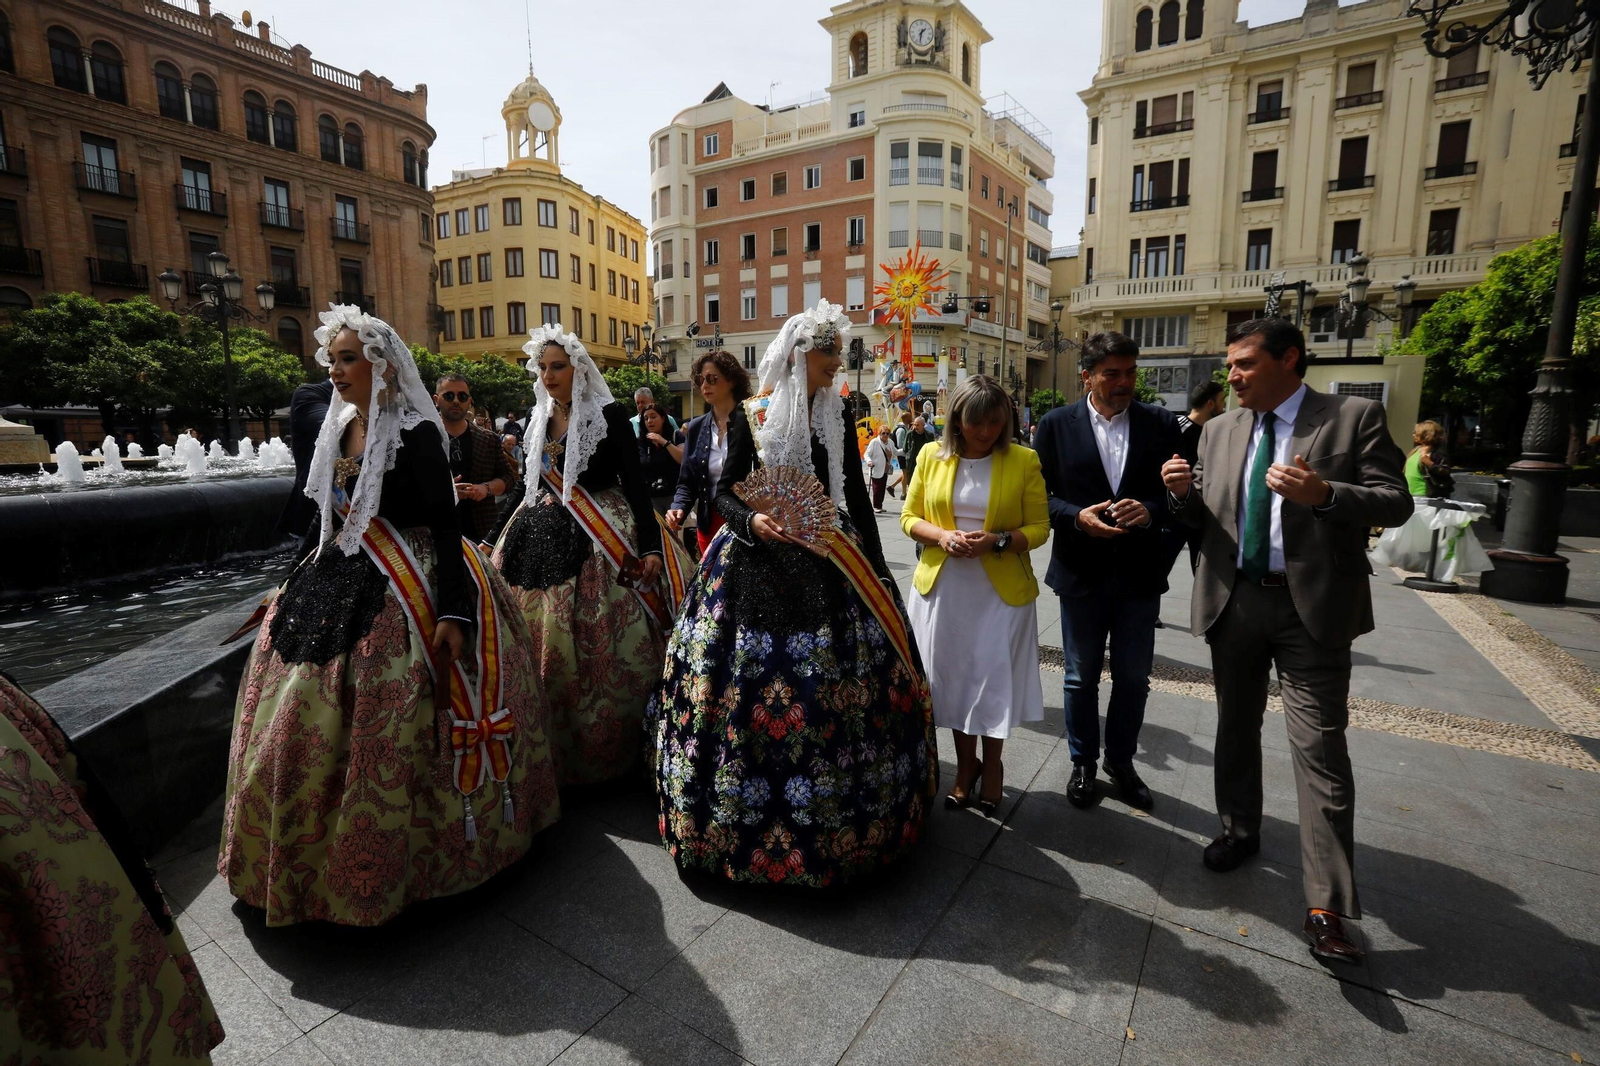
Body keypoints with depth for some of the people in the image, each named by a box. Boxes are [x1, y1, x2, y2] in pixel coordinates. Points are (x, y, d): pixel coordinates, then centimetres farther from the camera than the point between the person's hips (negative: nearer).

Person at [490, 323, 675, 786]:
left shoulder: (610, 415, -4)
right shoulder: (538, 421, 13)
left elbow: (635, 484, -8)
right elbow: (527, 484, 19)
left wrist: (651, 547, -16)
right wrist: (499, 538, 19)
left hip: (598, 540, -5)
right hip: (539, 540, 6)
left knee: (595, 649, -4)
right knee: (540, 648, 5)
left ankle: (601, 750, 13)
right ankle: (549, 751, 22)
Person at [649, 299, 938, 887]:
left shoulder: (839, 415, 8)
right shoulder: (750, 415, 0)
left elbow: (856, 493, 10)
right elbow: (725, 490, 2)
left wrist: (875, 566, 5)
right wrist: (751, 520, -20)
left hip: (829, 563, 3)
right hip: (759, 563, -2)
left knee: (838, 684, 3)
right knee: (747, 684, 0)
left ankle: (833, 811, 23)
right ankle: (739, 811, 22)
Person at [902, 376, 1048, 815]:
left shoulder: (1024, 460, -3)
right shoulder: (931, 455, 2)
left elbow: (1039, 527, -2)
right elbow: (909, 517, 5)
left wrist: (998, 541, -20)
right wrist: (942, 536, -14)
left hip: (1001, 590, -1)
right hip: (942, 586, 2)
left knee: (995, 678, 6)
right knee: (953, 676, 11)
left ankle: (992, 763, 31)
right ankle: (965, 763, 32)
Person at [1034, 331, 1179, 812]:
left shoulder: (1161, 424, 0)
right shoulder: (1056, 424, -4)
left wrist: (1150, 511, -19)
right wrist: (1077, 517, -19)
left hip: (1140, 574, 2)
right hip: (1082, 572, -1)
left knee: (1134, 678, 13)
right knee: (1081, 678, 13)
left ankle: (1121, 762, 35)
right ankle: (1083, 762, 33)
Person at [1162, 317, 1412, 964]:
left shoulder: (1355, 417, -2)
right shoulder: (1219, 431, 9)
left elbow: (1396, 501, -7)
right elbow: (1202, 519, 9)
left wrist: (1324, 494, -25)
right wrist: (1185, 493, -13)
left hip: (1313, 604, -4)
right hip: (1234, 600, 4)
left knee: (1320, 750, -4)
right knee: (1236, 728, 17)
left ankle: (1327, 909, 6)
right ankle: (1240, 831, 39)